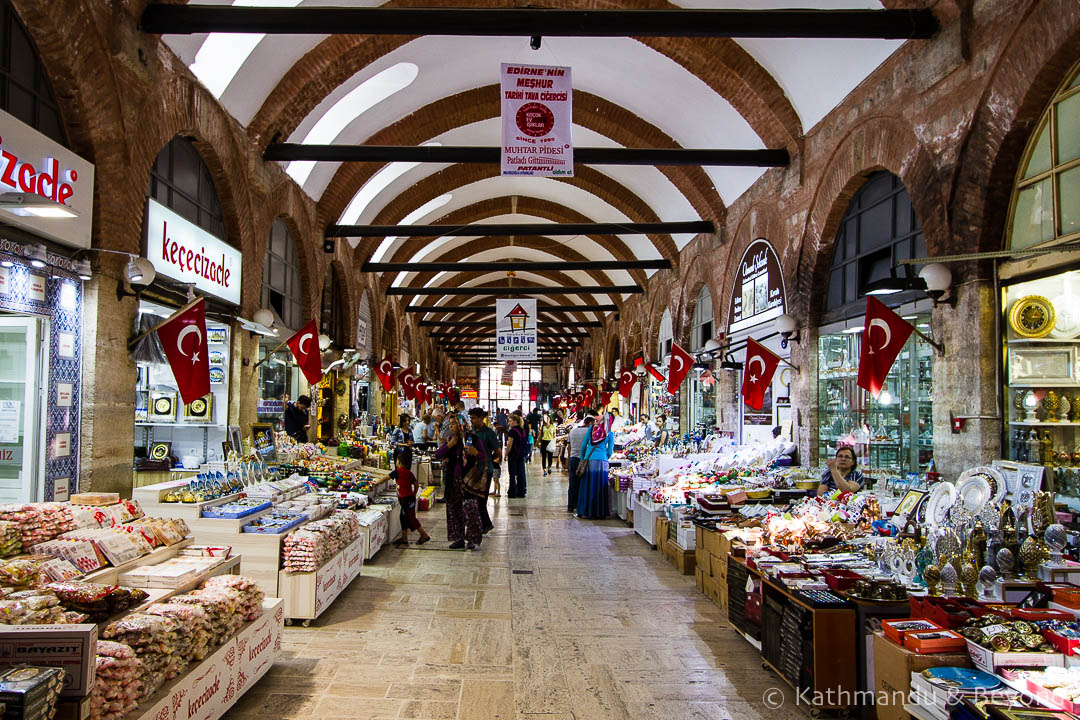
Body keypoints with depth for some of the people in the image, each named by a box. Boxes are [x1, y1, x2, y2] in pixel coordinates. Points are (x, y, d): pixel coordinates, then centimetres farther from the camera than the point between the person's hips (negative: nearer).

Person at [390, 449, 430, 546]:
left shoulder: (398, 472, -12)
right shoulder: (409, 472, 9)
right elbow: (416, 484, 12)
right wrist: (414, 495, 22)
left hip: (405, 499, -8)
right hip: (410, 497, 8)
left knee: (411, 518, -3)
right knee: (404, 517, 15)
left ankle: (424, 535, -1)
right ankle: (404, 538, 21)